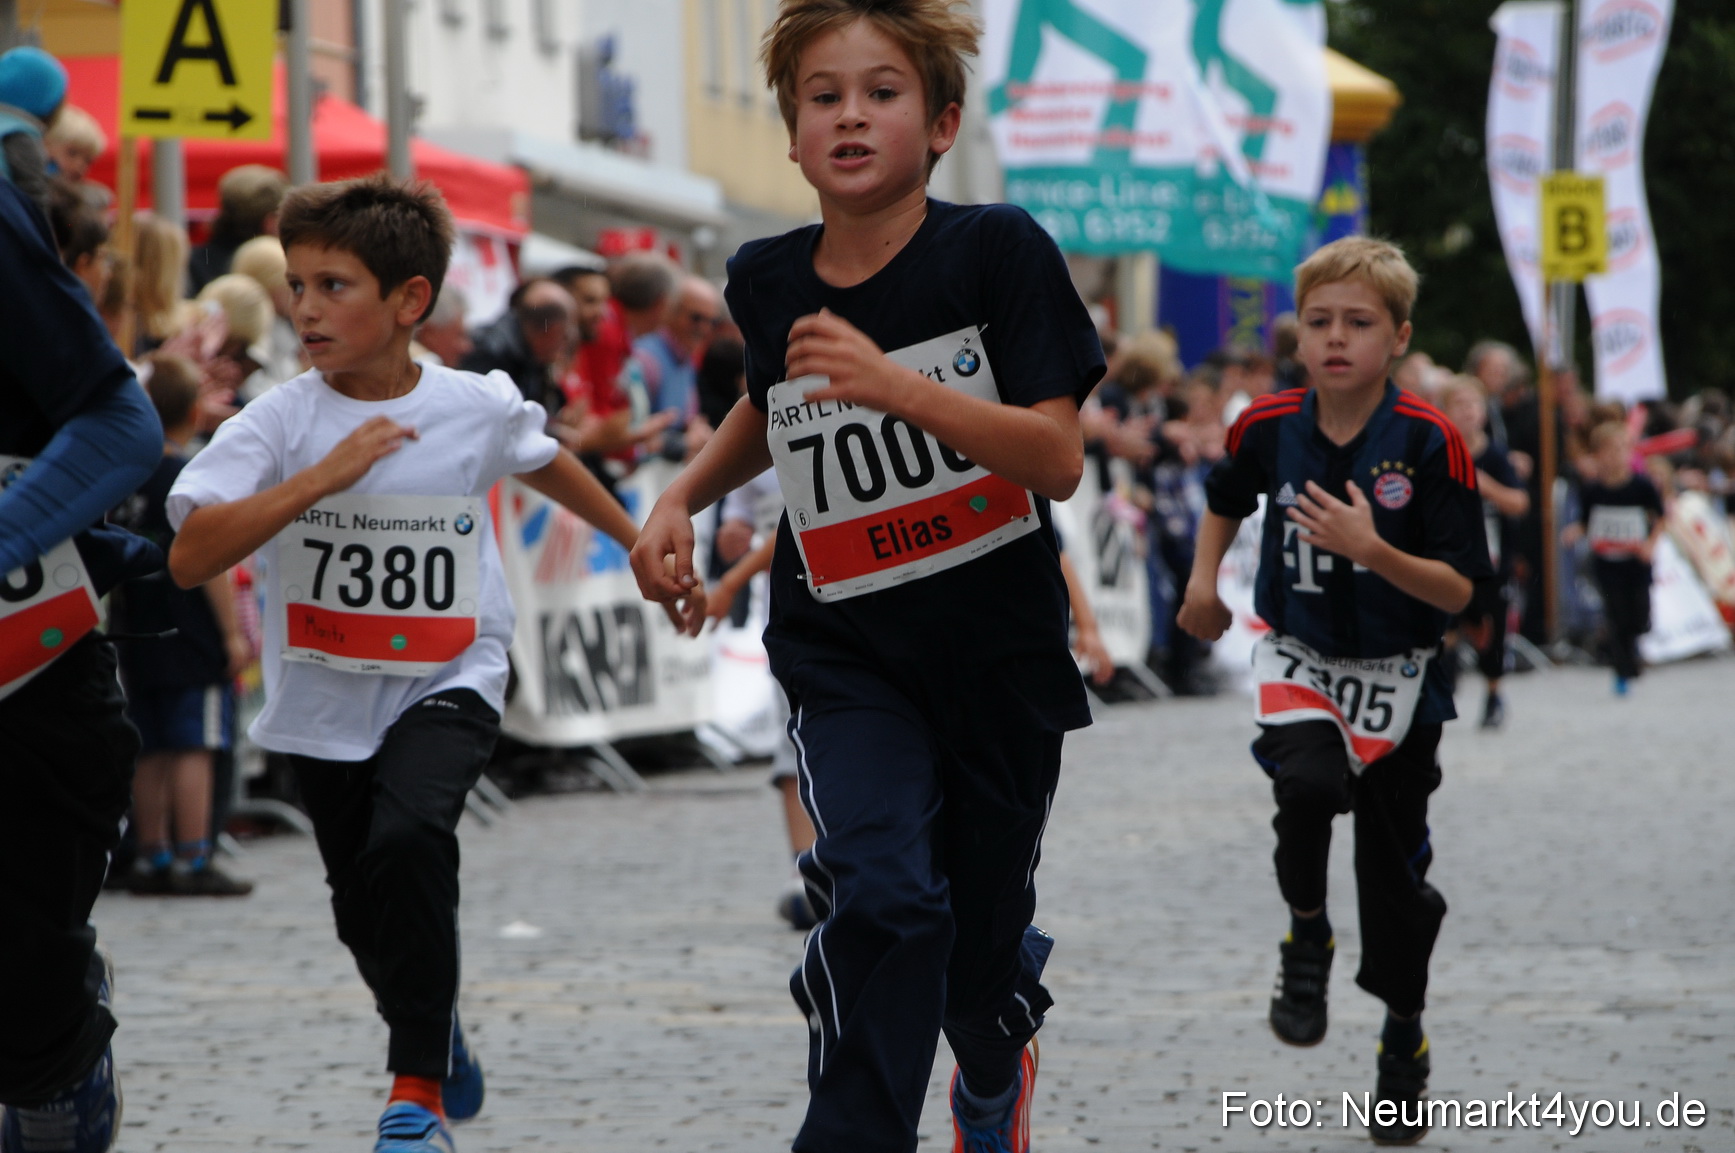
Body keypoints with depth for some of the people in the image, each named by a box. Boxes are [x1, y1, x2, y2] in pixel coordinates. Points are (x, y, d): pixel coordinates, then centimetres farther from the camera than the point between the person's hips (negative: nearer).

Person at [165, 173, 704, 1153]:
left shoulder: (480, 408, -10)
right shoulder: (279, 422, -15)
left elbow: (546, 464, 15)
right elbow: (190, 559, -26)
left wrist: (642, 545, 26)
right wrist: (320, 477, -32)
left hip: (449, 679, -2)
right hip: (327, 696, 2)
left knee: (408, 839, -28)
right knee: (366, 914, 14)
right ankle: (440, 1040, 46)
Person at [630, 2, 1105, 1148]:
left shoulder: (997, 249, -12)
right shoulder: (768, 281, -1)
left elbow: (1059, 459, -20)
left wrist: (898, 386, -31)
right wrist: (681, 500, 6)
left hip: (1000, 649, -1)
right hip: (844, 651, 1)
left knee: (984, 931, 13)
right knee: (882, 892, -24)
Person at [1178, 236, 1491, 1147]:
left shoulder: (1430, 445, -17)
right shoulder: (1269, 428, -7)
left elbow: (1457, 592, -18)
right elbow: (1226, 498, 17)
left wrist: (1374, 551, -32)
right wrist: (1204, 581, 6)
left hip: (1398, 672, -1)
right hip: (1298, 657, 1)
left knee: (1394, 861, 8)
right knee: (1310, 783, -30)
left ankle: (1404, 1036, 29)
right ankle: (1306, 938, -2)